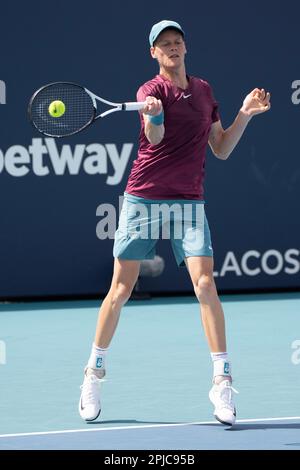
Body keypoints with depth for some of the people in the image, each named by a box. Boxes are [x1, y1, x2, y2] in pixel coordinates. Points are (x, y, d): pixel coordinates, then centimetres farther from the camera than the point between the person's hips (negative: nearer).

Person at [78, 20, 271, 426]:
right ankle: (94, 373, 16)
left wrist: (245, 114, 4)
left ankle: (222, 381, -7)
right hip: (143, 199, -3)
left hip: (189, 202, 3)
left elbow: (221, 149, 18)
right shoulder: (151, 90, -5)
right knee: (120, 289, 1)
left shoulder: (204, 90, 12)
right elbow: (155, 136, -25)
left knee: (205, 285, -12)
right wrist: (153, 115, -47)